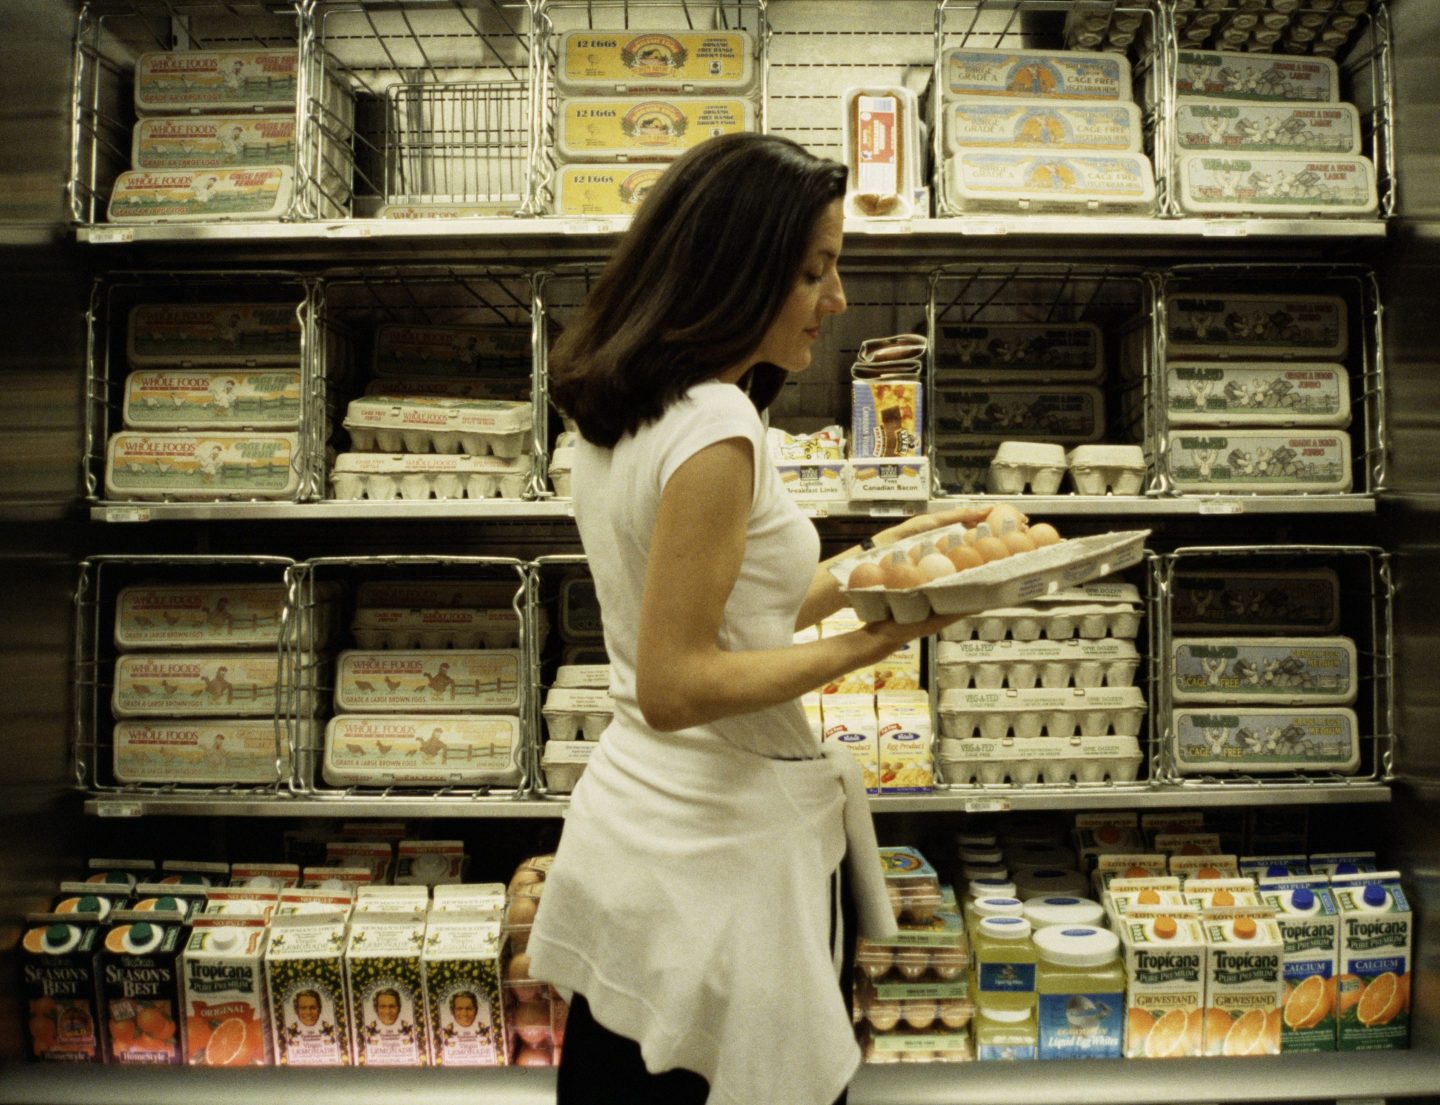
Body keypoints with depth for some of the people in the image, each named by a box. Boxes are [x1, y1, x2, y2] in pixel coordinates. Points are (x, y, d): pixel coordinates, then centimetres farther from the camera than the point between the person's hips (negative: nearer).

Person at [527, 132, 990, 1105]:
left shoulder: (625, 411, 7)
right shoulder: (716, 426, -21)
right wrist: (874, 641, -20)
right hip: (718, 854, -9)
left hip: (627, 825, 9)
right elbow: (675, 687, -22)